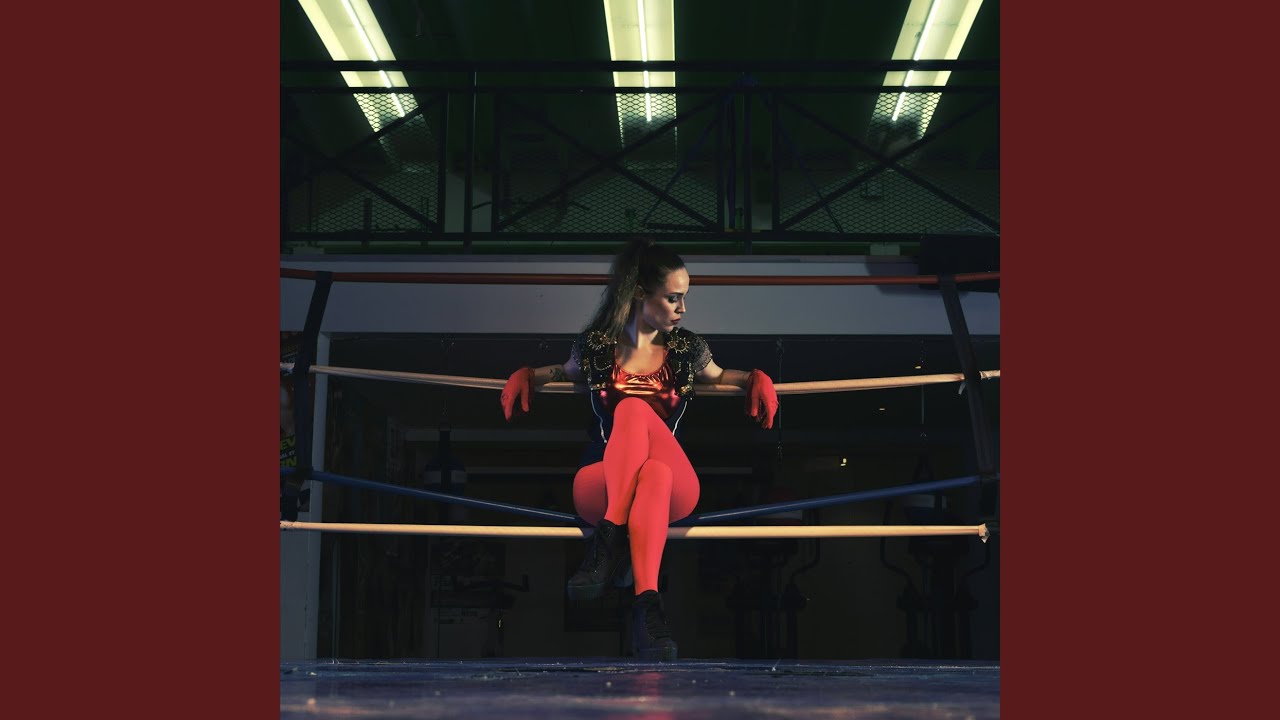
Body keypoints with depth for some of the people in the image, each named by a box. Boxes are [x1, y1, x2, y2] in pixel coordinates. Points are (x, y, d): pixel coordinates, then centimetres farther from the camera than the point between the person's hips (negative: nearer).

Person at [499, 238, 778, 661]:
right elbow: (566, 372, 30)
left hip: (675, 487, 1)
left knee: (634, 409, -35)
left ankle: (609, 543, -51)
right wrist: (527, 376, 11)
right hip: (600, 486, -1)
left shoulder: (686, 348, 12)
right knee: (651, 463, -40)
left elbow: (720, 377, 32)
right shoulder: (596, 345, 8)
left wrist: (756, 380, 12)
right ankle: (647, 605, -53)